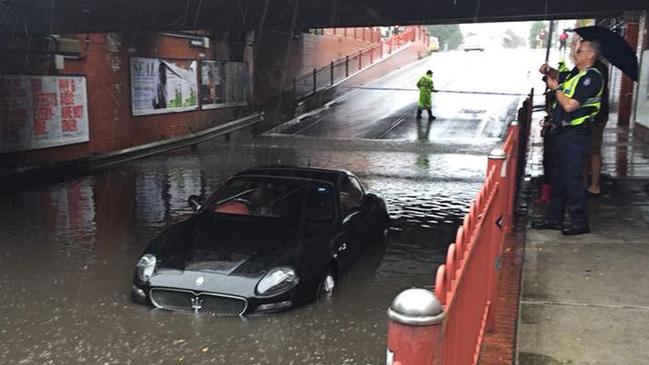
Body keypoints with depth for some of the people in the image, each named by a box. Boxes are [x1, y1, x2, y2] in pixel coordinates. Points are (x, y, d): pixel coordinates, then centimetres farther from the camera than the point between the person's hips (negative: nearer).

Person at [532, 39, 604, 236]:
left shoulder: (591, 77, -16)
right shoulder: (575, 73, 12)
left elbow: (570, 105, -24)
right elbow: (559, 76, 34)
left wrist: (556, 89, -8)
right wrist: (549, 71, 12)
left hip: (576, 135, -10)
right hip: (564, 132, 10)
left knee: (573, 179, -6)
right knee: (558, 177, 14)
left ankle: (580, 222, 4)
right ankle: (554, 218, 23)